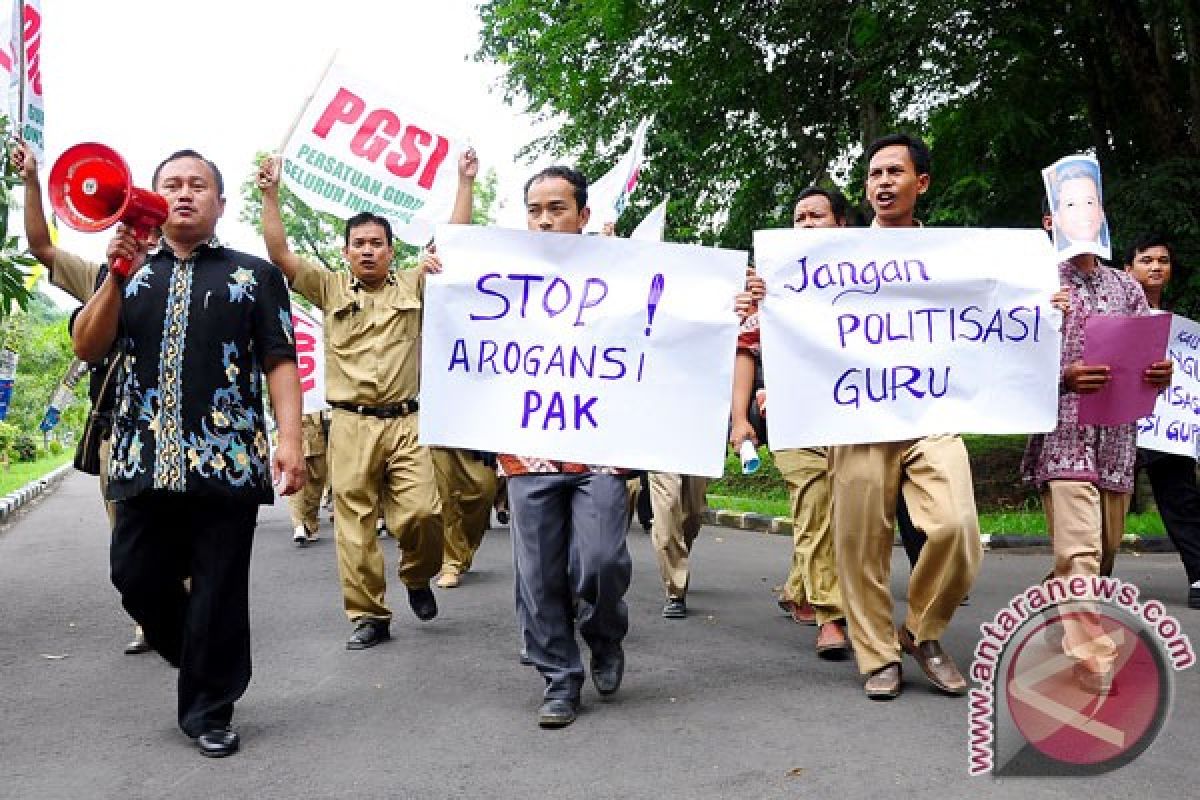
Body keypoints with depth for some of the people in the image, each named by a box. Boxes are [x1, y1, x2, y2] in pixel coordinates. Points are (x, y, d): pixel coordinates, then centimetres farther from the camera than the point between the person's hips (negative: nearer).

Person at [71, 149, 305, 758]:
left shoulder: (254, 275, 8)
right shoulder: (128, 271, 16)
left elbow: (279, 362, 2)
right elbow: (87, 348, 5)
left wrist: (289, 440, -10)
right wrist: (118, 277, -8)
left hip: (227, 462, -3)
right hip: (143, 461, 3)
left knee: (219, 590, 1)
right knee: (137, 580, 6)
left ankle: (209, 711, 16)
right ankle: (198, 659, 33)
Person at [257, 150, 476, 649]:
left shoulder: (414, 285, 11)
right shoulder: (331, 289, 10)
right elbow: (280, 255, 2)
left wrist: (465, 183, 4)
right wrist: (270, 195, -4)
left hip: (405, 423, 0)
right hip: (350, 426, 0)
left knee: (422, 514, -12)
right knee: (355, 525, 1)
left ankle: (417, 578, 19)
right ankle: (369, 617, 11)